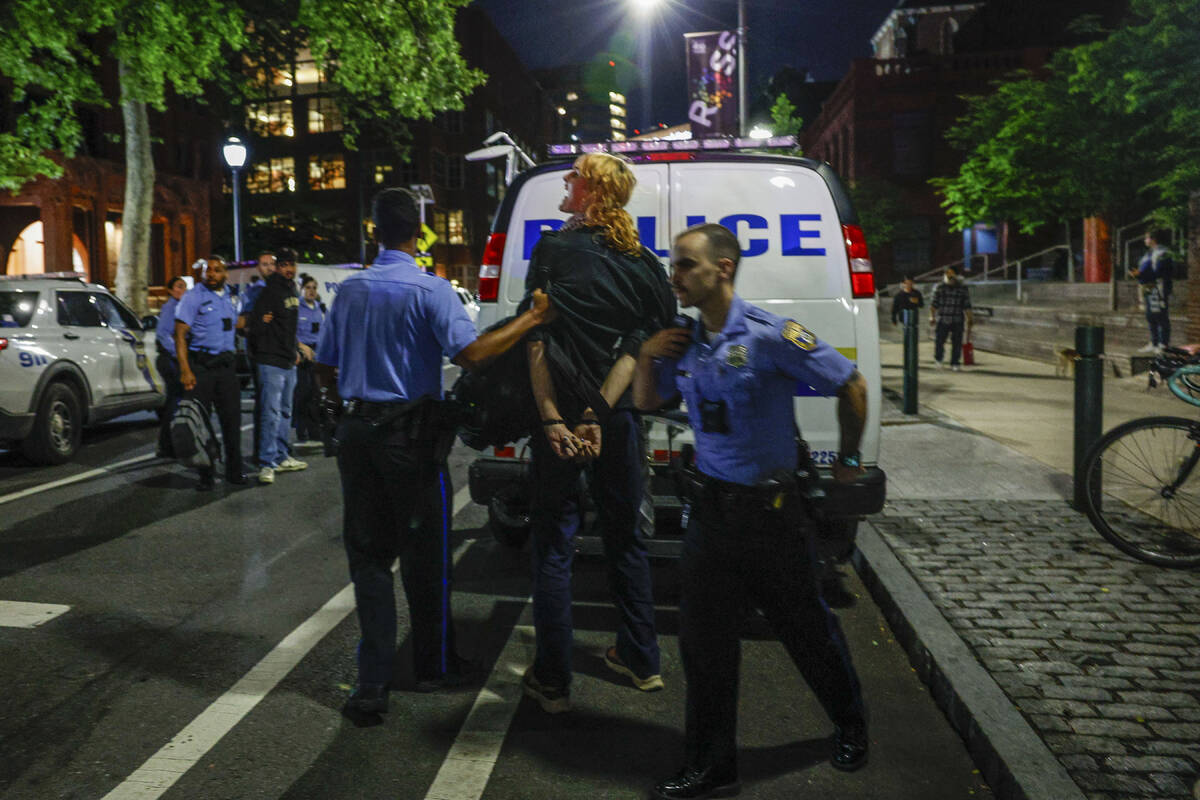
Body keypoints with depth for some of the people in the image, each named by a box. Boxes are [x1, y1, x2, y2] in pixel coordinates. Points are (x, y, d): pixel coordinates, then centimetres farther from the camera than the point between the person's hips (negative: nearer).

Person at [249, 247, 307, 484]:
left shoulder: (294, 291, 15)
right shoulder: (270, 291, -12)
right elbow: (256, 324, -16)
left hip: (289, 362, 9)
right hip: (271, 362, -9)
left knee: (285, 412, 15)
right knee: (271, 413, -10)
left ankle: (281, 457, 25)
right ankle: (267, 464, -8)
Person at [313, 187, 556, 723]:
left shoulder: (351, 290, 9)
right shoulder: (429, 289, -9)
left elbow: (322, 371, 12)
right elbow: (470, 353, -22)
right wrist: (534, 317, -16)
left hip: (357, 430, 5)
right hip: (409, 433, -5)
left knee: (368, 554, 9)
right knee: (424, 553, 9)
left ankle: (372, 683, 10)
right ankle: (433, 666, 24)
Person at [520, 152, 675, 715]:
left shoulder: (554, 249, -7)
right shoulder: (643, 263, 6)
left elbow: (537, 341, -15)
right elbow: (638, 346, -5)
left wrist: (551, 417, -16)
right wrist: (598, 414, -11)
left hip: (561, 414, -4)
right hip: (619, 415, 5)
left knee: (553, 542, 5)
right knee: (624, 535, 17)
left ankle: (552, 680, 11)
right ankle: (641, 661, 29)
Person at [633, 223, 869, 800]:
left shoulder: (770, 336, -15)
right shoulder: (685, 343, 4)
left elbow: (850, 385, -6)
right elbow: (647, 402, 18)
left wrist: (848, 458, 3)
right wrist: (646, 358, -1)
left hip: (770, 509, -5)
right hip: (710, 508, 5)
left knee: (806, 629, 14)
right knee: (704, 643, 5)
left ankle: (850, 725, 43)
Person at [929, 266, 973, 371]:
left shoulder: (963, 289, 4)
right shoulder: (940, 288, 1)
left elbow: (966, 306, 8)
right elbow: (934, 303, 2)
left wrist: (969, 319, 7)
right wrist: (932, 316, -5)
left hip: (957, 321, 1)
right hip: (942, 320, -1)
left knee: (957, 343, 1)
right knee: (939, 341, -4)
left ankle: (954, 363, 15)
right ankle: (938, 359, 23)